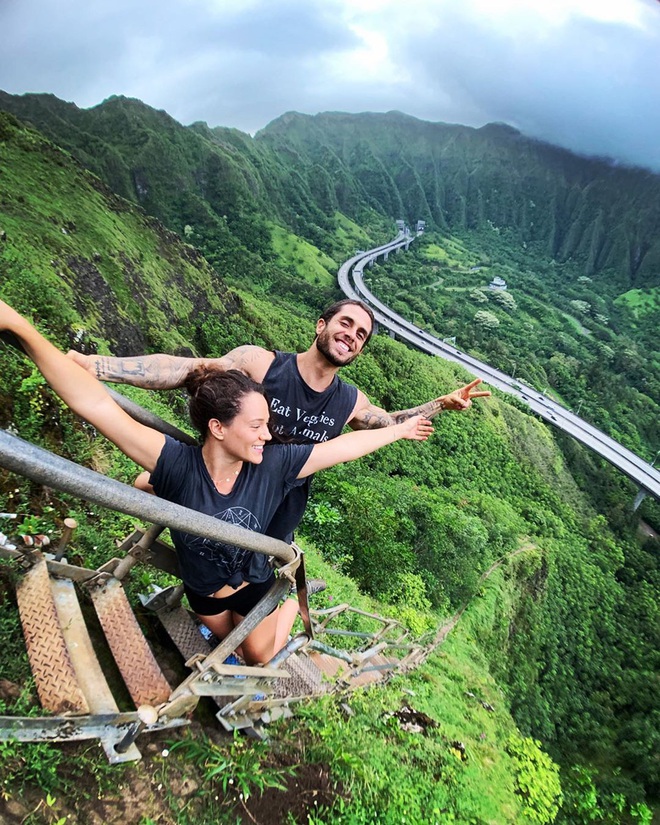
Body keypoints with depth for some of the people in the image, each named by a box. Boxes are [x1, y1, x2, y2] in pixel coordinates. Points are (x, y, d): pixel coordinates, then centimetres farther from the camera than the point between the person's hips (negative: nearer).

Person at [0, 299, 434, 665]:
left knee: (259, 655, 26)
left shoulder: (273, 464, -31)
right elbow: (98, 405, -46)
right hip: (203, 591, 1)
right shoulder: (178, 465, -37)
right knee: (227, 640, 32)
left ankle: (292, 600, 51)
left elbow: (342, 446, -20)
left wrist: (398, 430, -11)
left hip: (254, 585, 0)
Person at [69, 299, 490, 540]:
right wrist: (93, 364, -38)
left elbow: (391, 423, 14)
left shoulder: (351, 402, -7)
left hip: (278, 523, 2)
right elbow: (185, 370, -28)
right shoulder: (260, 363, -22)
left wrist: (441, 403, 6)